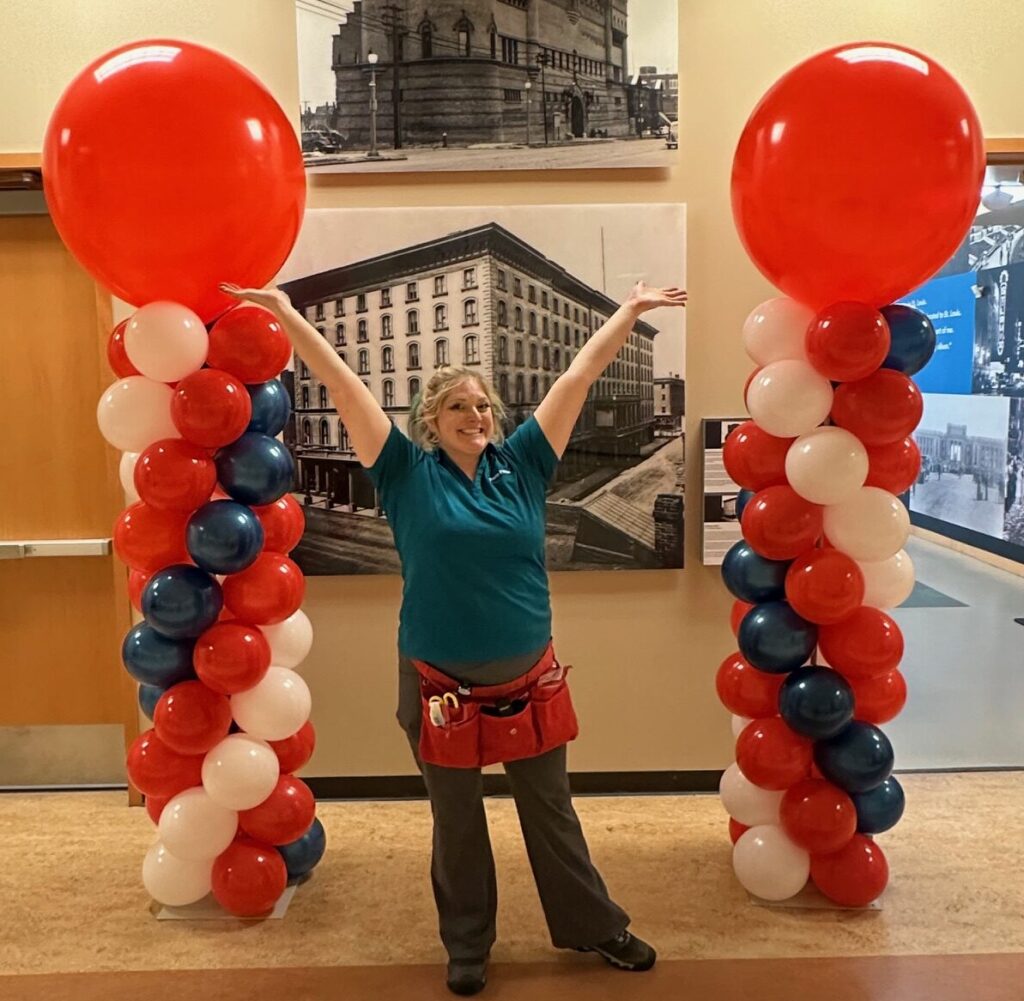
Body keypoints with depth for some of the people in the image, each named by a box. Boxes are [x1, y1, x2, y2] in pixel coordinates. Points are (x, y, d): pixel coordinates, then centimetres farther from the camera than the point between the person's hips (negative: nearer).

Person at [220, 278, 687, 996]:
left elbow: (579, 375, 2)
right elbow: (343, 384, -8)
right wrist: (287, 314, -8)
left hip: (529, 679, 2)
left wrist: (630, 311, 7)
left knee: (552, 812, 19)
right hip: (441, 686, -2)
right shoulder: (409, 474, -6)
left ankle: (594, 926, 38)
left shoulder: (520, 464, -1)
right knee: (457, 823, 16)